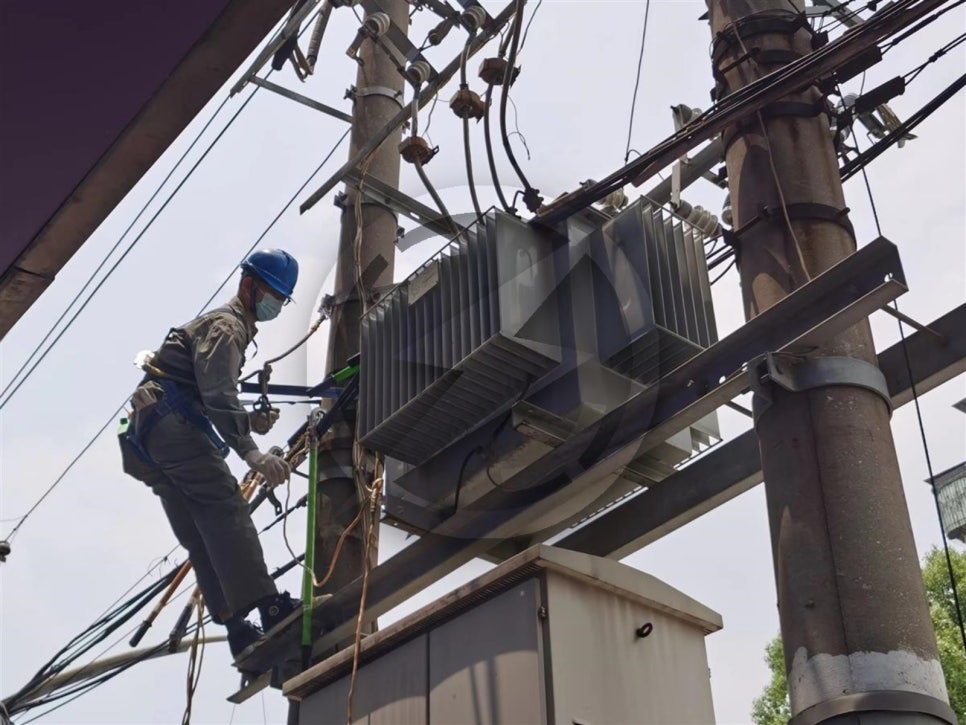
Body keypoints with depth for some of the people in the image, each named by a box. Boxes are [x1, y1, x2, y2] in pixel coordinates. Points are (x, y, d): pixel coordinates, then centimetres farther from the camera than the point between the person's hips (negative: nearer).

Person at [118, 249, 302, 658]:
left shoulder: (230, 325, 28)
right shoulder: (227, 325, -6)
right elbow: (217, 395, -22)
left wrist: (250, 420, 15)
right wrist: (250, 453, -31)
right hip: (171, 423, -11)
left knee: (201, 533, -1)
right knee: (226, 507, -22)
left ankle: (237, 626, -8)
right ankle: (267, 604, -34)